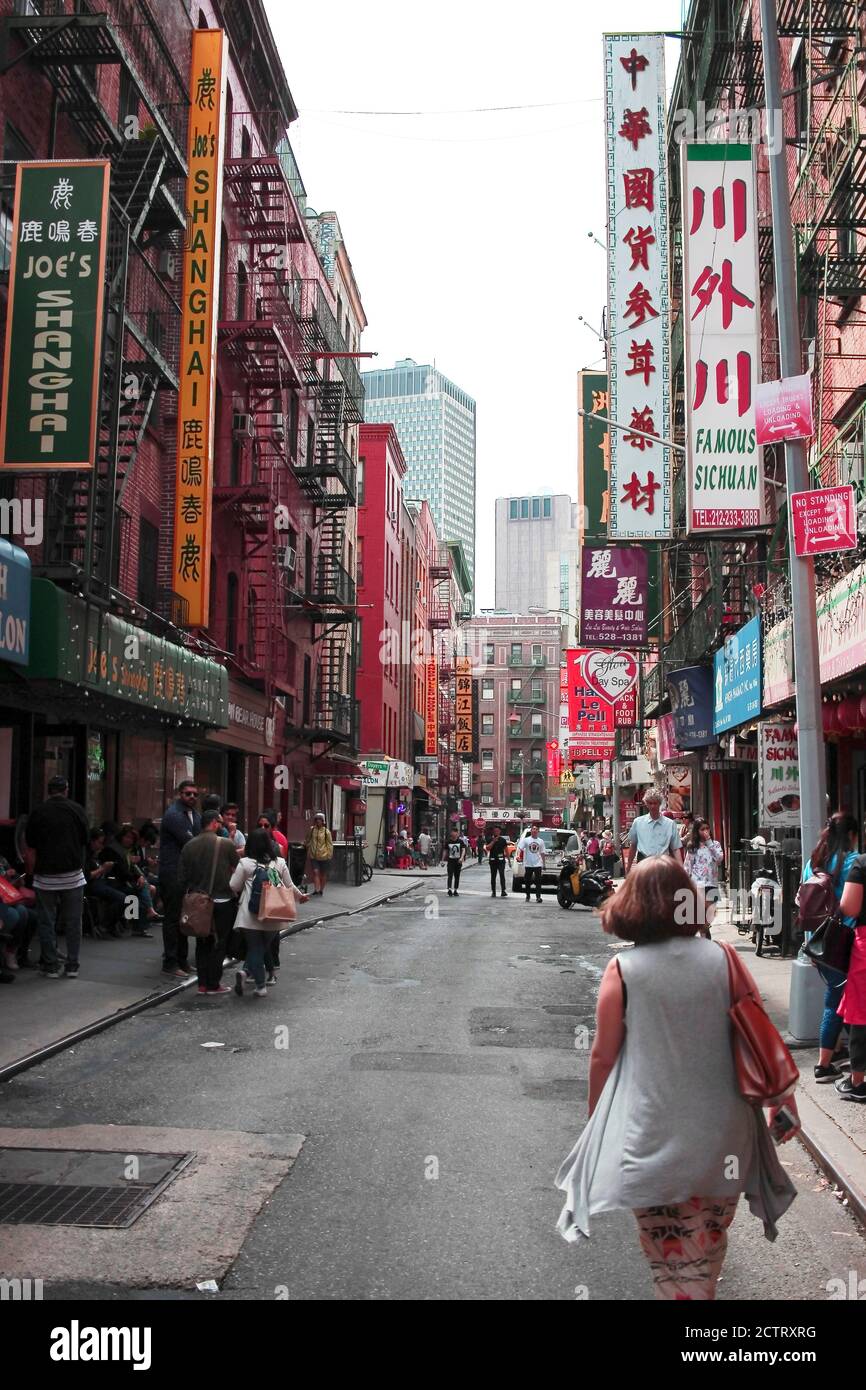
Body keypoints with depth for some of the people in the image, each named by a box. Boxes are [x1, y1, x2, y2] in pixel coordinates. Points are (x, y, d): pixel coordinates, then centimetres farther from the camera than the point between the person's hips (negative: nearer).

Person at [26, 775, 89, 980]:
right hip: (73, 874, 1)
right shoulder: (77, 809, -4)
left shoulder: (38, 812, -6)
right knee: (73, 922, 8)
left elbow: (30, 841, 2)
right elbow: (86, 838, 4)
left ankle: (51, 966, 8)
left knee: (47, 922, 7)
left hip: (45, 875, 0)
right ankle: (72, 966, 10)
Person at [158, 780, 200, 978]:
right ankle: (170, 963, 4)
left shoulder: (196, 815, 15)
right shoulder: (173, 815, -14)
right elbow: (190, 843, -20)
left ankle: (182, 960, 23)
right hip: (172, 874, -9)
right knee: (173, 918, -3)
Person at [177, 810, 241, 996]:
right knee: (219, 943, 6)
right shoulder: (226, 844, -10)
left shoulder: (189, 846, 1)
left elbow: (181, 877, 4)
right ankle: (213, 984, 7)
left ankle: (202, 984, 14)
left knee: (202, 943, 13)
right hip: (222, 902, -4)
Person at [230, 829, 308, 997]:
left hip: (250, 914, -1)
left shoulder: (245, 863, -5)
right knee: (265, 947, 14)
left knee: (255, 948, 7)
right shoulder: (279, 862, 2)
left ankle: (260, 984, -5)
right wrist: (301, 896, 28)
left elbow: (234, 887, -1)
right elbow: (289, 886, 10)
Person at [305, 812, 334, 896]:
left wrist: (330, 855, -4)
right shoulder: (311, 829, 2)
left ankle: (321, 891, 22)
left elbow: (330, 844, -2)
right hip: (313, 855, 1)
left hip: (323, 856, -1)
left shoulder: (326, 831, -5)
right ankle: (316, 890, -11)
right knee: (315, 872, -9)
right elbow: (307, 840, 20)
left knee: (323, 874, 9)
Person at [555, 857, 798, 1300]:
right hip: (720, 1135, 2)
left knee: (666, 1258, 14)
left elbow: (603, 1055, -4)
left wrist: (596, 1123, 11)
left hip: (651, 1137, -2)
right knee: (704, 1257, 18)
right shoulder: (721, 958, -5)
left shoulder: (622, 969, -9)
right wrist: (784, 1097, 14)